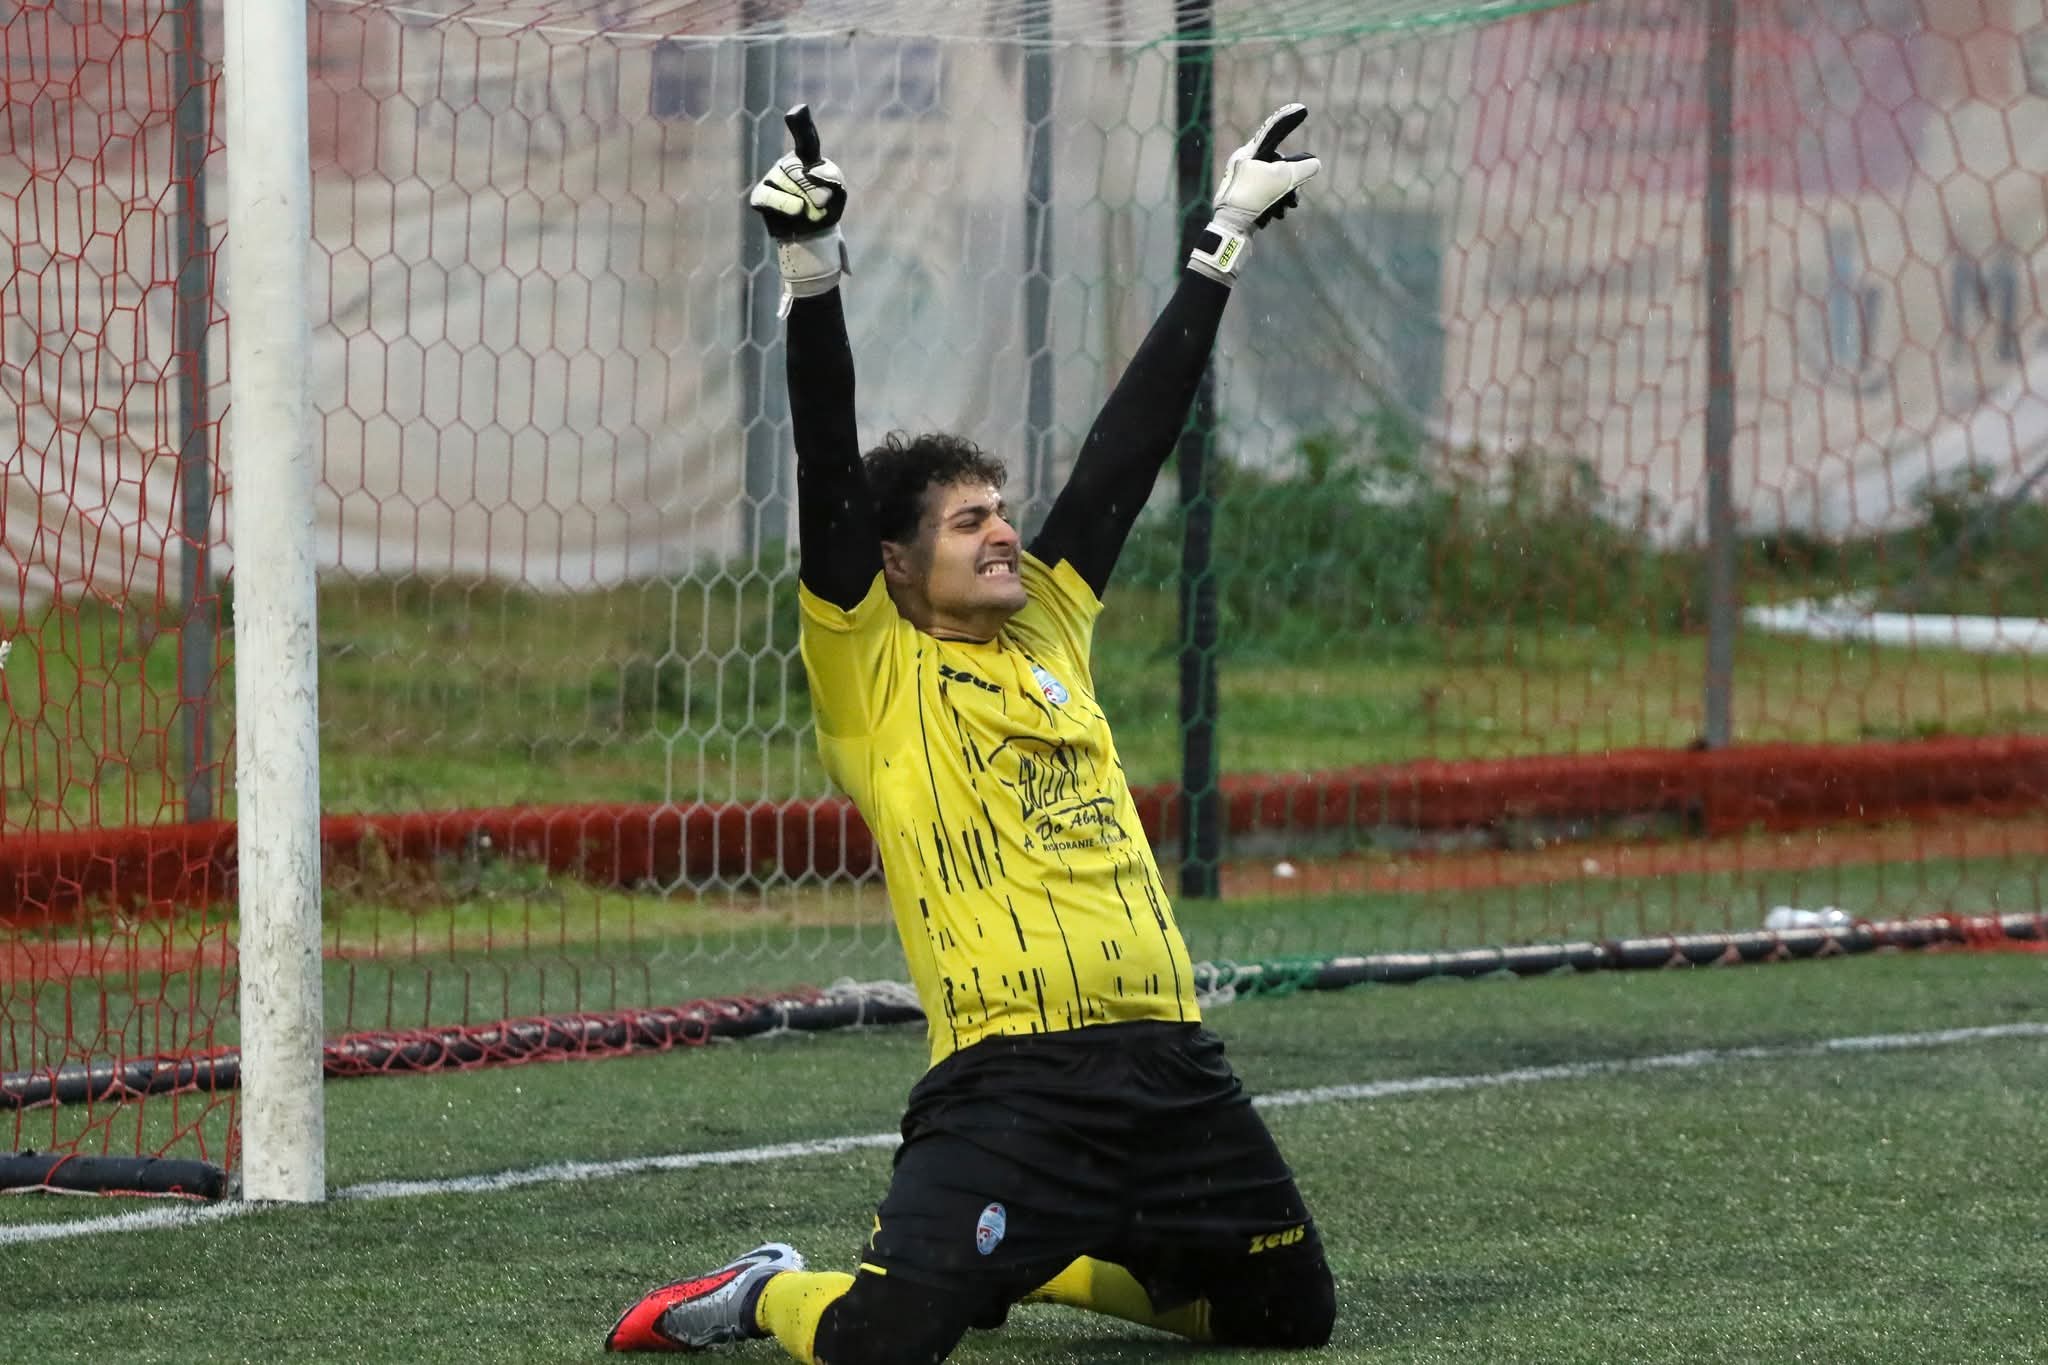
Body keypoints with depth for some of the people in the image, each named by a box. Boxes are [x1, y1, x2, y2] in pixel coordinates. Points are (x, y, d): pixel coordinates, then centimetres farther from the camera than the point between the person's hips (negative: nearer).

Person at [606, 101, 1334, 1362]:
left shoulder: (1052, 627, 16)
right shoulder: (875, 669, 1)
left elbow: (1128, 451, 19)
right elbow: (832, 483, -10)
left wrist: (1220, 256, 21)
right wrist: (813, 283, -20)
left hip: (1170, 1062, 7)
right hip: (1011, 1084, -7)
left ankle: (1041, 1261, 33)